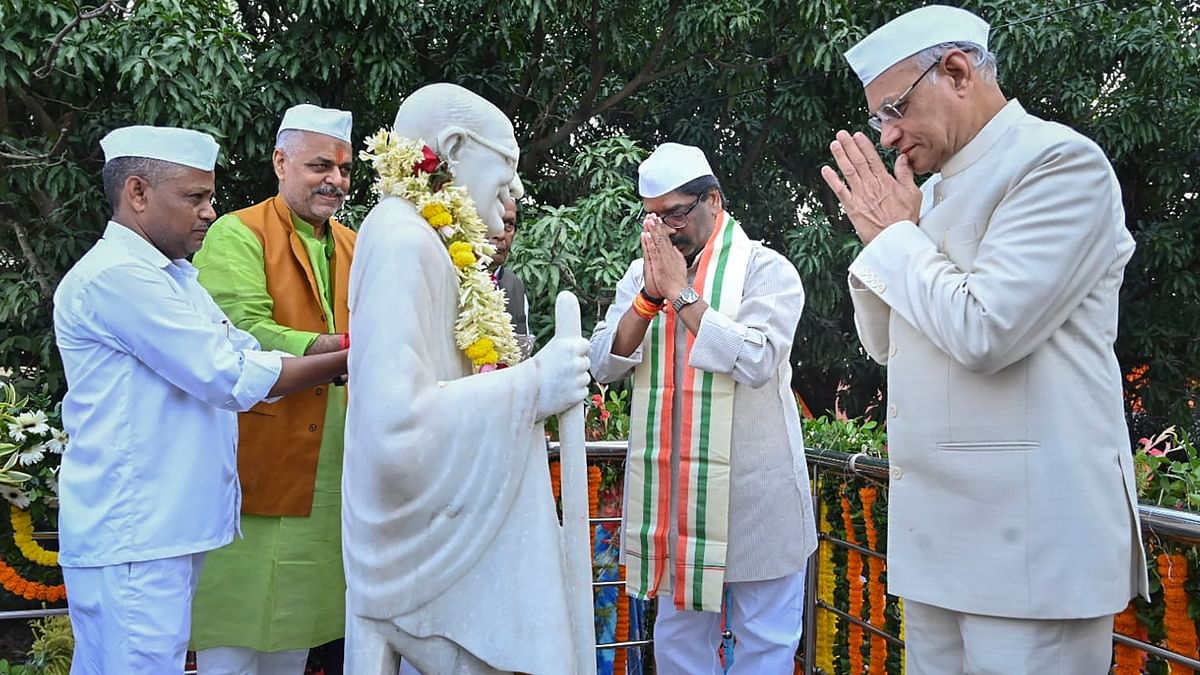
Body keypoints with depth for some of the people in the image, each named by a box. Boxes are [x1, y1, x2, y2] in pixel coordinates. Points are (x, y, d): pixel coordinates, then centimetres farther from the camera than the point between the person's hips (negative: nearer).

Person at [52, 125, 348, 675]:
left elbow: (249, 352, 11)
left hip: (166, 528, 10)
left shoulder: (174, 276, 19)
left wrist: (349, 353, -2)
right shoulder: (115, 275, -15)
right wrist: (346, 361, -12)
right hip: (132, 540, -10)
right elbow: (232, 378, -18)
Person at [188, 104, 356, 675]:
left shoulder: (353, 247, 15)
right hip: (254, 470, -6)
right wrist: (345, 345, -28)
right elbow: (249, 335, -20)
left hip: (327, 481, 6)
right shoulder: (237, 235, -7)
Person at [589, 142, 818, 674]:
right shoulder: (640, 274, 9)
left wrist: (682, 293, -16)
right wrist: (649, 296, -13)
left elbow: (756, 361, -19)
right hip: (669, 491, 4)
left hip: (753, 492, -4)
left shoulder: (766, 269, -5)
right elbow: (604, 365, 0)